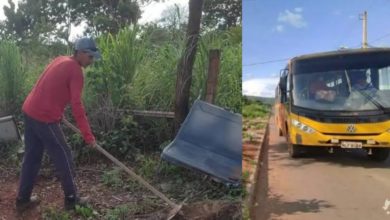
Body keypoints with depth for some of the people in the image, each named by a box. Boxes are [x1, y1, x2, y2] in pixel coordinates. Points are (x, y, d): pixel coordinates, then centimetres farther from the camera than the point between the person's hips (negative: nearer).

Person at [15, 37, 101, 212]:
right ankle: (71, 199, 15)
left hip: (29, 111, 9)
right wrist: (88, 136, -17)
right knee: (63, 157, 5)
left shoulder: (60, 60, 13)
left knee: (31, 157, 17)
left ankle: (22, 199, 26)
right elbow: (77, 107, -19)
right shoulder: (76, 71, -14)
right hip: (44, 118, -9)